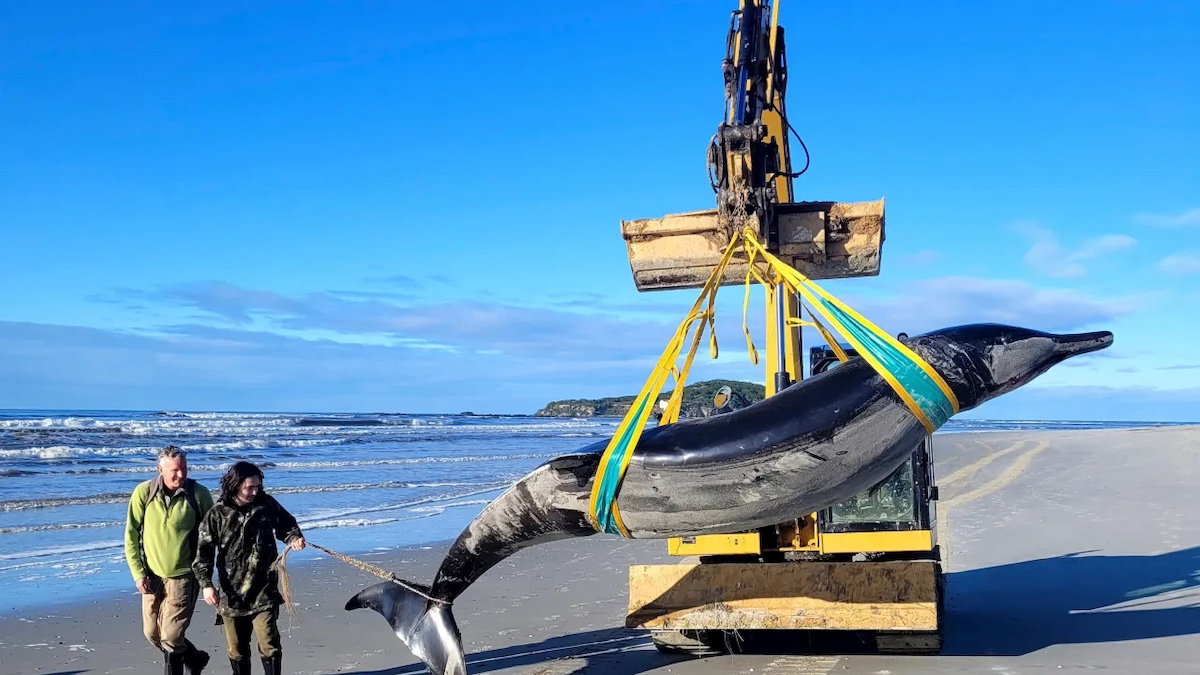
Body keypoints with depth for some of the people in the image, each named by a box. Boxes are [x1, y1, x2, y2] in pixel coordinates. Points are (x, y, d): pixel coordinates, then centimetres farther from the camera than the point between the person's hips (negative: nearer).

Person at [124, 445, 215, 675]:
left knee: (170, 636, -9)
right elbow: (131, 535, -1)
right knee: (152, 634, 13)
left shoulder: (199, 494, -10)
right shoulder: (143, 492, -7)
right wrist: (138, 573, -6)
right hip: (152, 576, 3)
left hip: (183, 576, -3)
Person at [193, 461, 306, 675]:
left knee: (269, 645, -9)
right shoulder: (217, 515, -5)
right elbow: (204, 552, -4)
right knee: (237, 650, 13)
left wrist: (294, 538, -6)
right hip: (231, 594, 1)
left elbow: (286, 525, 15)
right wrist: (206, 584, -14)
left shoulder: (267, 505, -1)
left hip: (263, 593, -1)